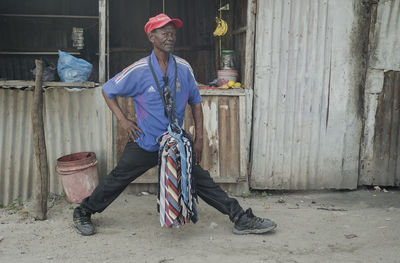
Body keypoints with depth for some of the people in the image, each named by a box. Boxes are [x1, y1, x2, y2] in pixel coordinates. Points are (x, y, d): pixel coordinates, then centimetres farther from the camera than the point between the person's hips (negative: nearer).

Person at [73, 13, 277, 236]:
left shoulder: (184, 68, -3)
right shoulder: (139, 71, -12)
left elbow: (195, 102, 8)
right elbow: (108, 91, 1)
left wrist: (199, 139, 4)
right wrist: (123, 120, -7)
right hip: (144, 143, -2)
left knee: (201, 180, 6)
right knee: (117, 180, 8)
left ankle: (242, 219, 10)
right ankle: (83, 213, 29)